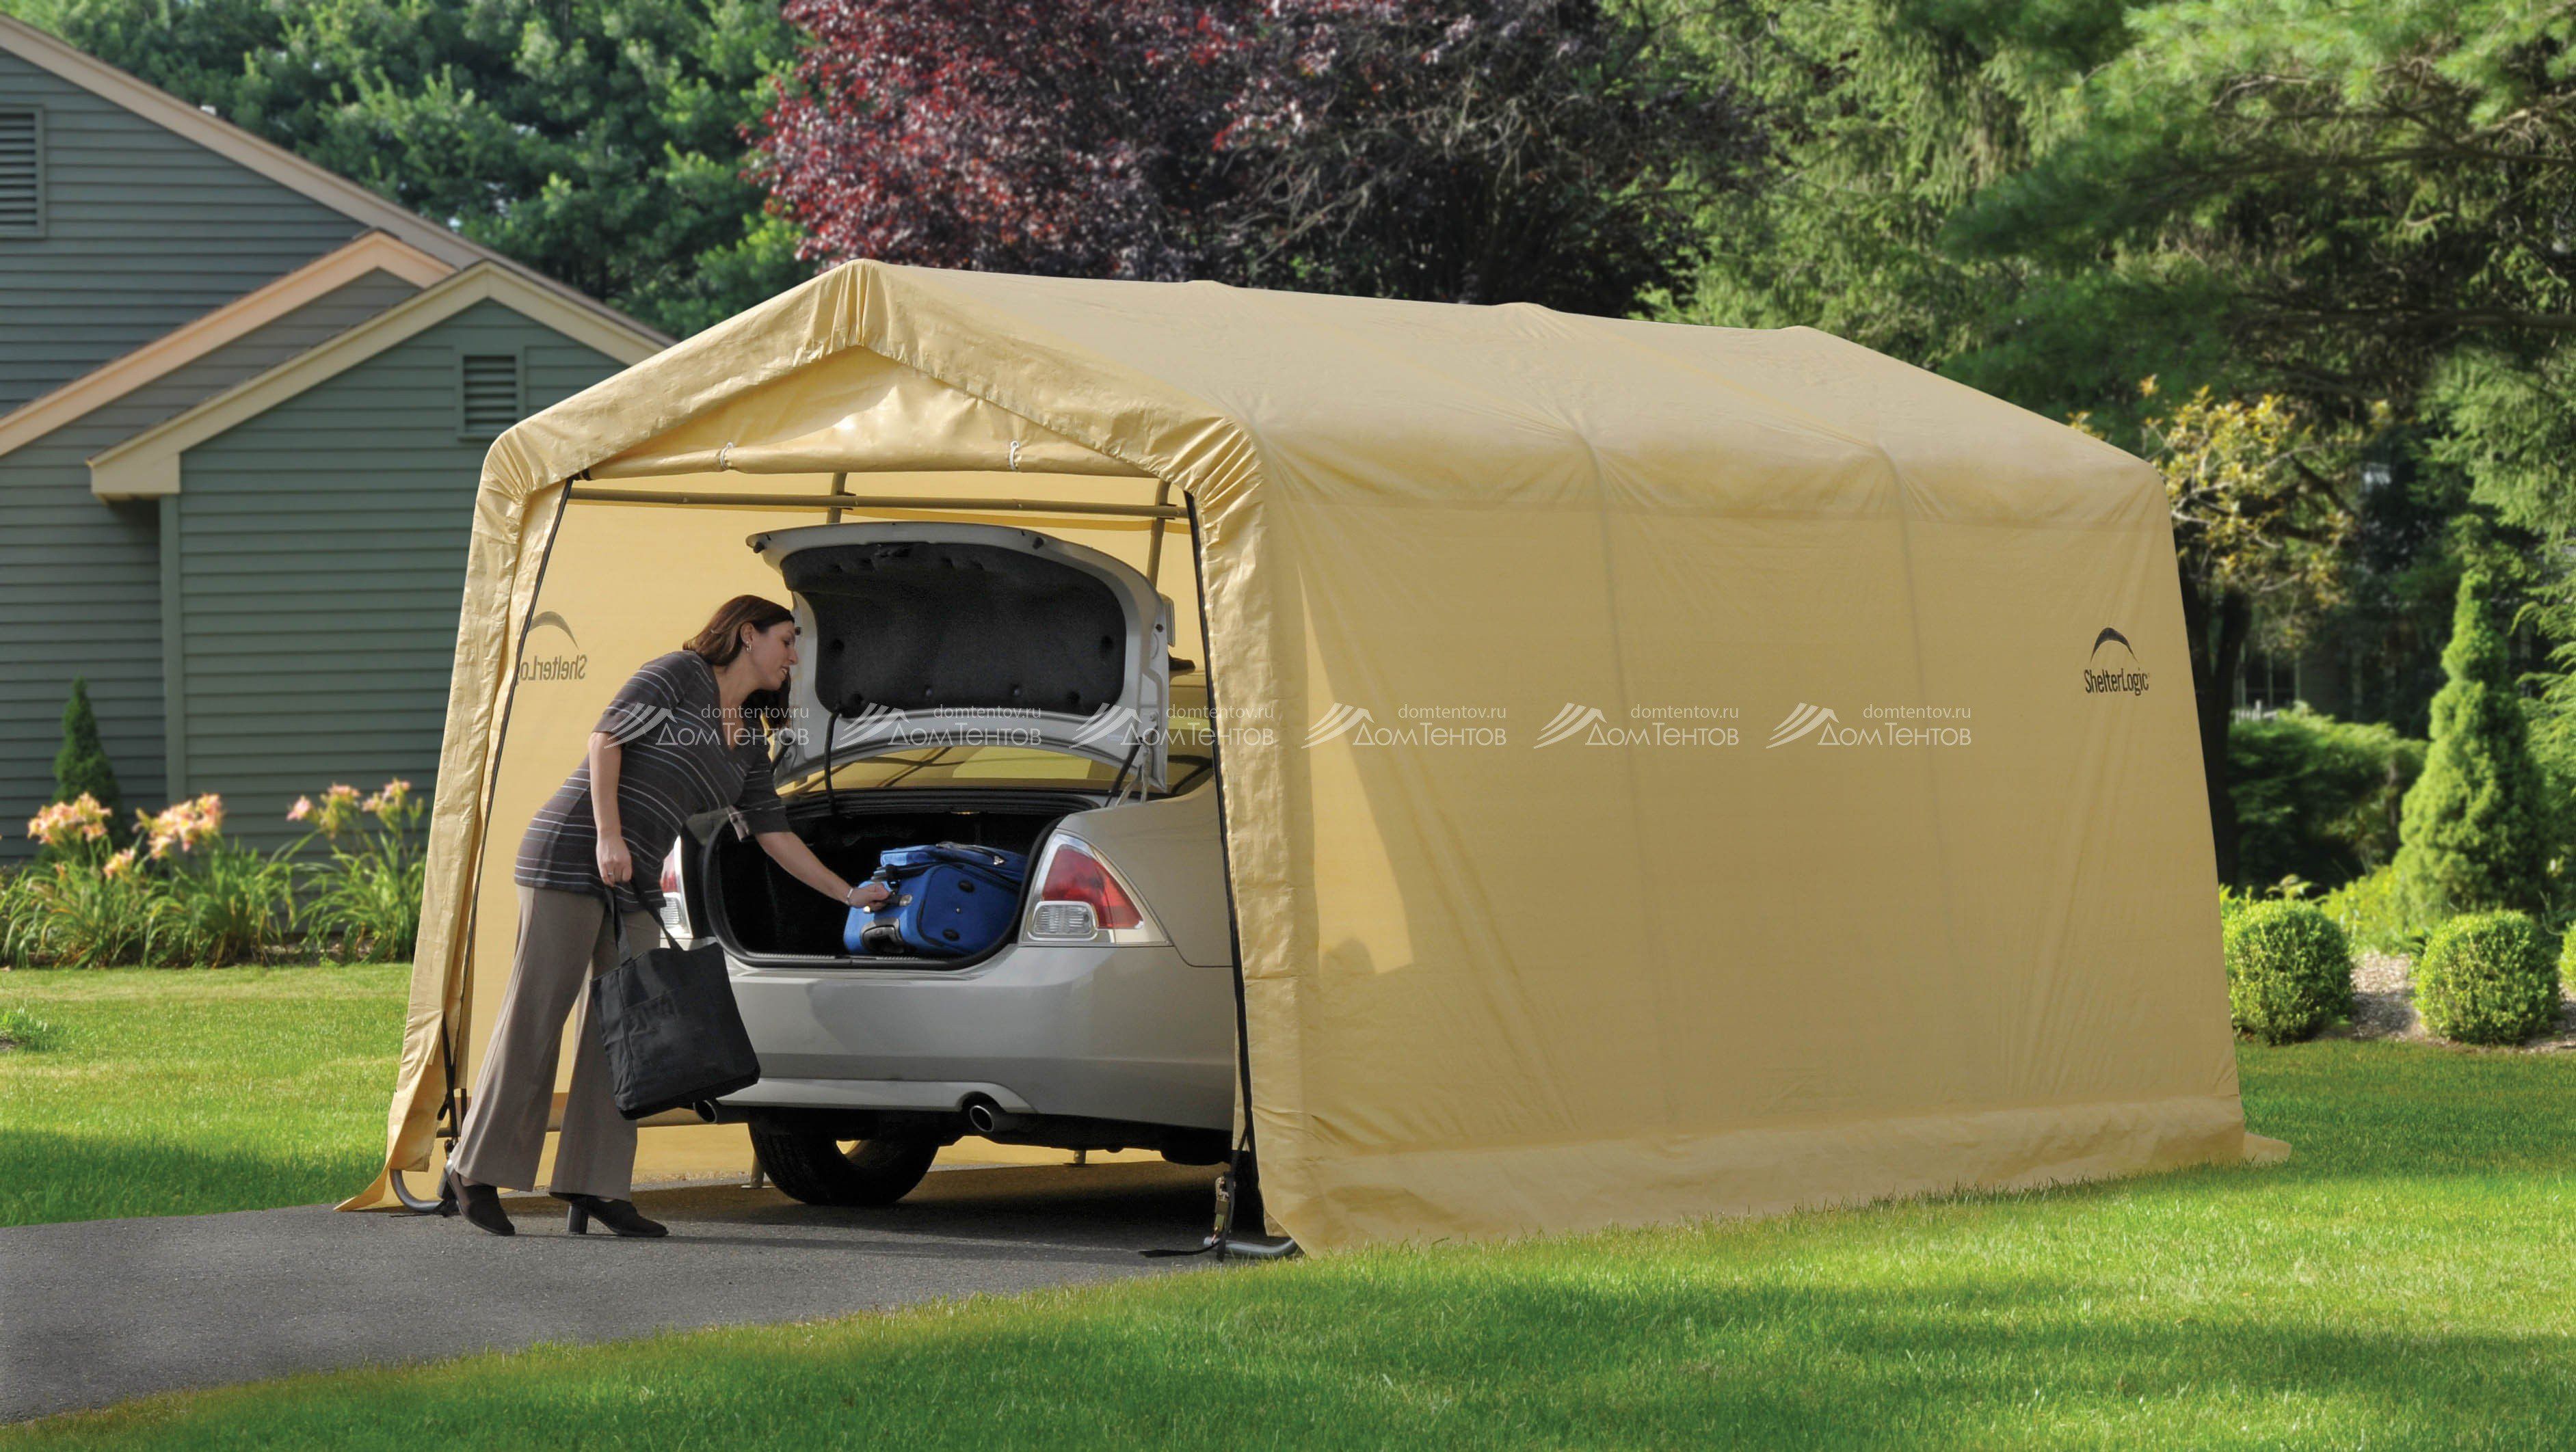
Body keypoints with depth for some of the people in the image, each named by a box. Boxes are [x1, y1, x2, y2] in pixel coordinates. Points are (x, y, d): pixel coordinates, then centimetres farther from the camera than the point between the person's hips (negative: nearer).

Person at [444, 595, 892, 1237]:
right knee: (535, 1017, -6)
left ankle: (592, 1183, 6)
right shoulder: (680, 675, -3)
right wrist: (608, 836, -19)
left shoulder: (748, 745, 20)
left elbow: (774, 834, 24)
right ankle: (475, 1169, 0)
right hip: (571, 852, -8)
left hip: (633, 884, 8)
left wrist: (849, 894, 23)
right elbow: (606, 738, -11)